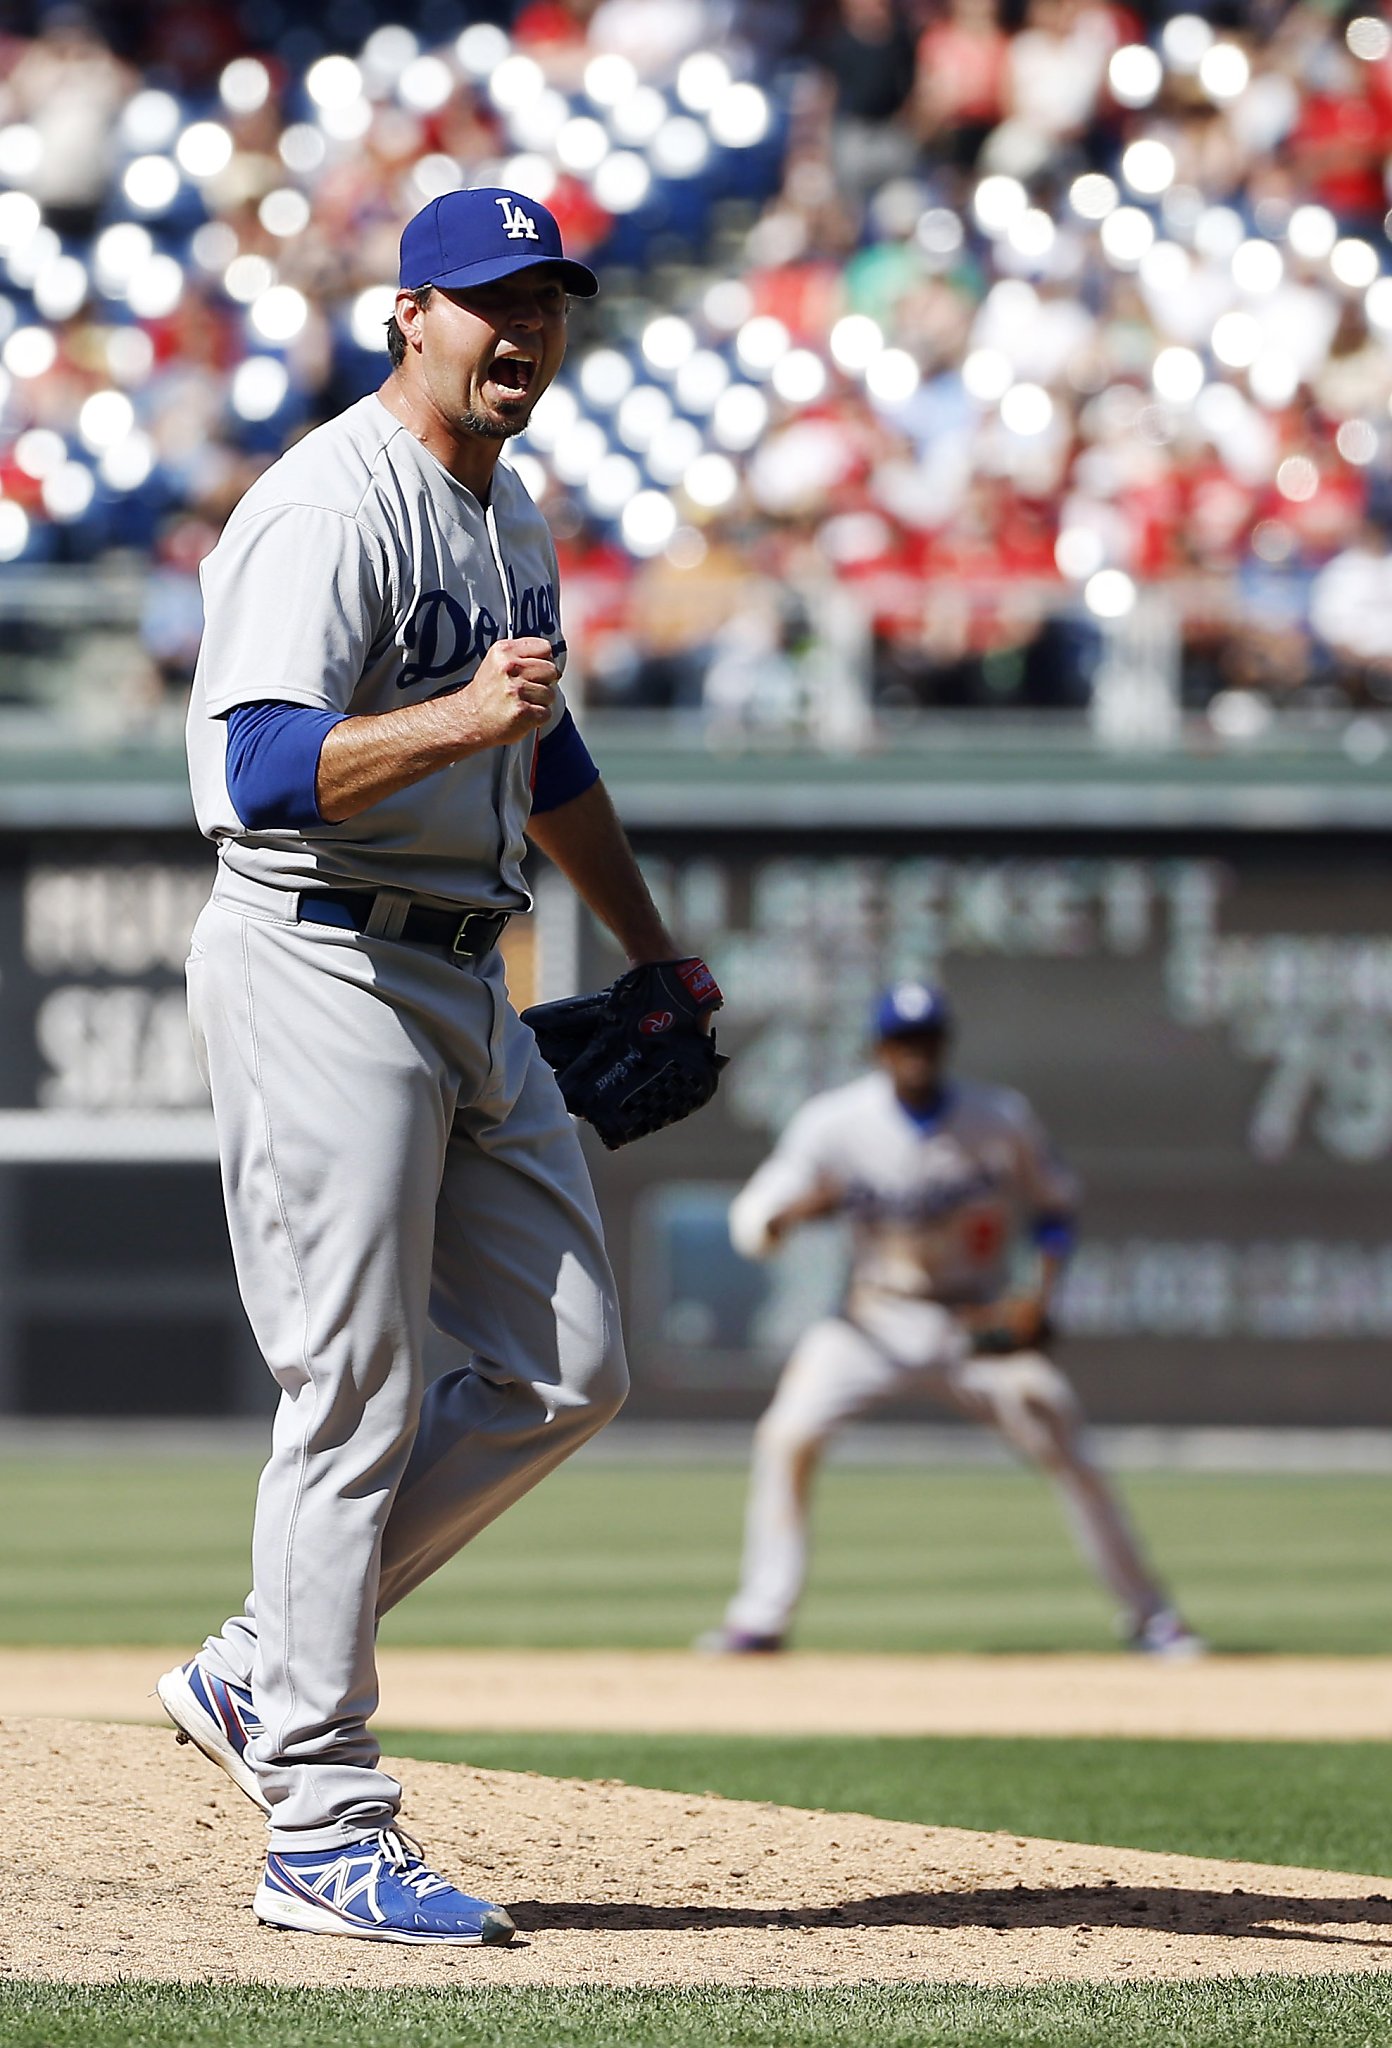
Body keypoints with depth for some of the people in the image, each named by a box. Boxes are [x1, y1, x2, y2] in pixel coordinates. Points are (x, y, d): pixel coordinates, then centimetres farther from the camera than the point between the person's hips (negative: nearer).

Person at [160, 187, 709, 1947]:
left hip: (466, 983, 9)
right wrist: (461, 718, -38)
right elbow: (263, 768, -26)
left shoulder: (507, 515, 15)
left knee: (564, 1374, 6)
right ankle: (321, 1831, -3)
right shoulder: (329, 508, -15)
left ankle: (257, 1672, 16)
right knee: (357, 1398, -8)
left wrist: (648, 944, 33)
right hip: (322, 964, -9)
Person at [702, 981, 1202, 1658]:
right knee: (786, 1437, -18)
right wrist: (792, 1210, -34)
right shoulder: (835, 1123, -11)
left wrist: (1042, 1289, -11)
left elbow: (1053, 1206, 5)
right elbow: (750, 1224, -11)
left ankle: (1148, 1615, 5)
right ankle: (760, 1617, -8)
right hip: (878, 1320, 0)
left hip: (984, 1323, 0)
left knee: (1069, 1456, -9)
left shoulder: (1001, 1119, -9)